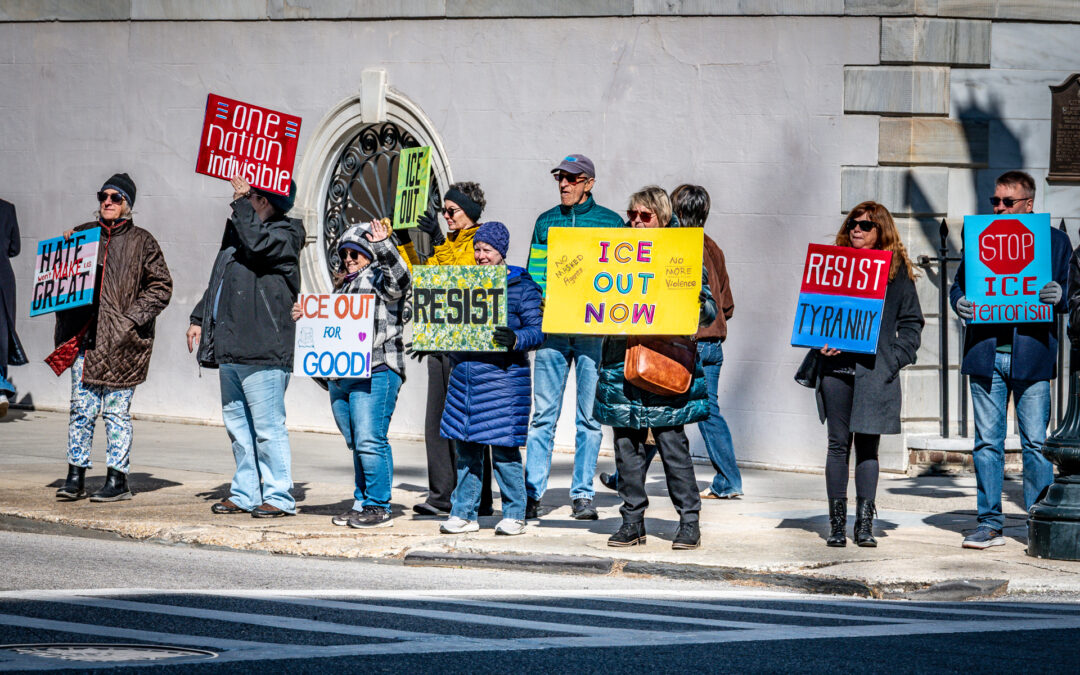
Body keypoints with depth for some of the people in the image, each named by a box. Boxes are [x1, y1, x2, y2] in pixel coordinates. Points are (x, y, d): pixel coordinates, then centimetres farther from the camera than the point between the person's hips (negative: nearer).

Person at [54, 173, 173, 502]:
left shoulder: (141, 242, 2)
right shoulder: (83, 234, 13)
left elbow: (161, 287, 1)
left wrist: (131, 318, -9)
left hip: (121, 339, -3)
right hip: (84, 336, 4)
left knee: (116, 410, -1)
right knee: (81, 408, 3)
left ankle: (118, 479, 6)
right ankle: (76, 475, 11)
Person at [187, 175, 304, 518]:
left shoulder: (285, 233, -4)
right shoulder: (237, 230, 21)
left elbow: (258, 243, -25)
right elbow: (218, 281, 29)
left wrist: (240, 200, -15)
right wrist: (199, 318, 26)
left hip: (263, 350, -9)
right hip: (230, 348, 9)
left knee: (267, 425, -7)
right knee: (237, 423, 12)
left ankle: (279, 496, -2)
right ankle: (245, 494, 19)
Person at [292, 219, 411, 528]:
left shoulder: (380, 278, 1)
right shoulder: (345, 286, 27)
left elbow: (400, 277, -22)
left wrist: (383, 245, -29)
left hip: (375, 372, -9)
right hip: (341, 376, 9)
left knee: (369, 442, -13)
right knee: (356, 444, 11)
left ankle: (379, 508, -9)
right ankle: (362, 504, 16)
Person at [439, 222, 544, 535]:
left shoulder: (522, 287, -2)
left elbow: (537, 331, -6)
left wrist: (515, 340, -24)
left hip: (503, 377, -6)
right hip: (464, 376, 6)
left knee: (503, 448, -5)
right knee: (466, 447, 8)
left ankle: (514, 515, 6)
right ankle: (464, 513, 15)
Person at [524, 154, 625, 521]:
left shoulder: (610, 222, 5)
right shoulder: (545, 222, 13)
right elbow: (534, 274, 14)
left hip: (594, 329, -2)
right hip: (552, 326, 2)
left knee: (590, 415, 1)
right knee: (543, 412, 0)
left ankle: (583, 494, 8)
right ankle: (532, 492, 3)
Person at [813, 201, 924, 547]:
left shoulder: (897, 271, 6)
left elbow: (911, 323, 6)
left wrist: (894, 360, -6)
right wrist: (820, 343, -2)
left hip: (874, 369, -2)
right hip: (836, 365, 2)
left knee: (867, 445, 1)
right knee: (838, 443, 2)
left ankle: (864, 524, 5)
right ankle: (837, 525, 4)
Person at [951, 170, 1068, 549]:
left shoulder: (1055, 241, 8)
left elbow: (1070, 293, 8)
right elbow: (958, 284, 16)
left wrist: (1059, 296, -15)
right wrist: (959, 303, -7)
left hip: (1032, 352, -2)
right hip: (985, 353, 2)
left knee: (1036, 443, -1)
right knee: (987, 443, 3)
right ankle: (990, 524, 9)